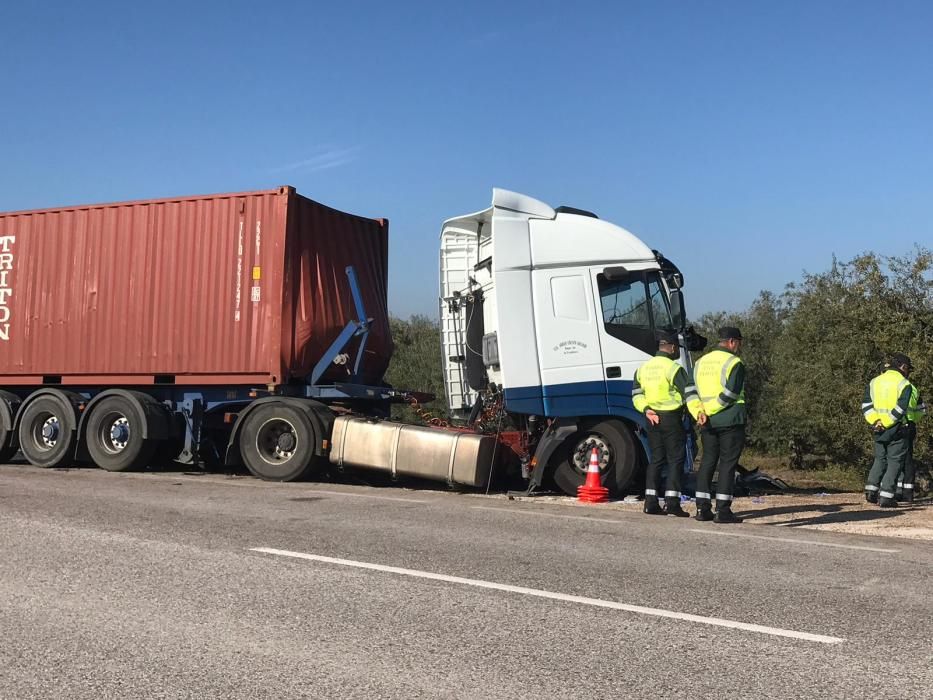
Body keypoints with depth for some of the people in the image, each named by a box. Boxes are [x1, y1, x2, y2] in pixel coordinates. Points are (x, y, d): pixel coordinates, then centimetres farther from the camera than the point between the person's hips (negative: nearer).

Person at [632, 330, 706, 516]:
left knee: (656, 459, 11)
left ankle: (651, 501, 8)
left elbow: (636, 395, 10)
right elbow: (689, 391, -20)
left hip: (653, 419, 6)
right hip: (671, 418, -6)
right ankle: (672, 502, -7)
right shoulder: (673, 368, -10)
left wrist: (646, 409, -2)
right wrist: (698, 412, -30)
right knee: (675, 459, -1)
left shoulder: (643, 368, 13)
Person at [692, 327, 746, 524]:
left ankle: (703, 508, 11)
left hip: (707, 421, 6)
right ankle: (723, 511, -3)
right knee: (728, 463, -2)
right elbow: (731, 394, -16)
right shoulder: (733, 363, -8)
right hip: (730, 420, -6)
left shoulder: (701, 362, 15)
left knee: (707, 461, 12)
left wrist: (702, 413, 10)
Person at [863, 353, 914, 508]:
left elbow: (866, 404, 1)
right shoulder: (905, 384, -7)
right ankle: (886, 497, -3)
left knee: (880, 459, 17)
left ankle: (871, 491, 8)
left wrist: (875, 421, -7)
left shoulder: (874, 382, 10)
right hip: (897, 430, -5)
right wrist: (886, 423, -15)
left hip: (878, 430, 5)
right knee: (895, 462, 2)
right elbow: (901, 409, -18)